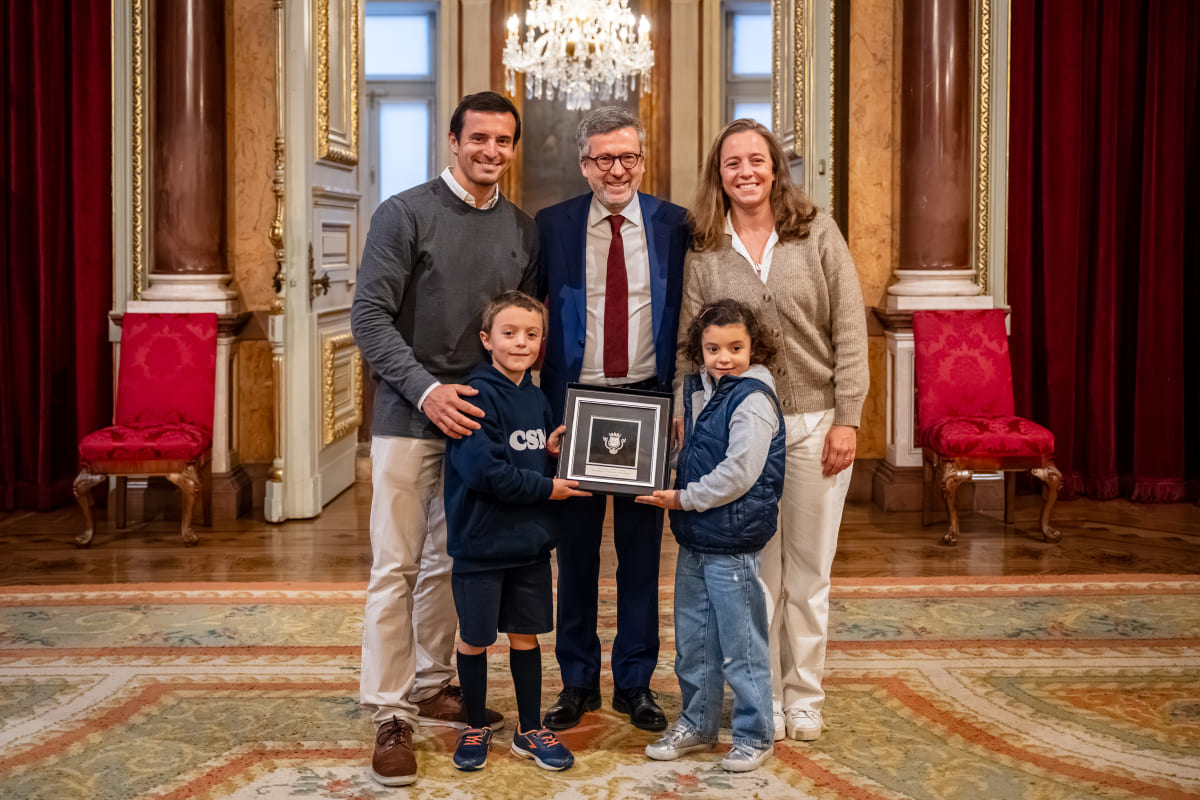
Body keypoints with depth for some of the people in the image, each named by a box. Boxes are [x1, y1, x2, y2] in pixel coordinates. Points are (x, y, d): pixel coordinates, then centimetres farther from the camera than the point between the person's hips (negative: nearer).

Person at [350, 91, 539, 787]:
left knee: (450, 562, 13)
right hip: (410, 415, -4)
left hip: (479, 417, 4)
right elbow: (370, 316, -9)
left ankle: (433, 687, 27)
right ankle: (392, 714, 6)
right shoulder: (405, 214, -4)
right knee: (397, 566, -2)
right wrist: (427, 389, -19)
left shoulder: (523, 229, 10)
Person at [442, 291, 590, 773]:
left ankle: (530, 730, 27)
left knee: (526, 636, 15)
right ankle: (476, 728, 26)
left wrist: (552, 451, -4)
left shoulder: (537, 398, 8)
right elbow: (485, 471, -24)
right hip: (481, 542, -6)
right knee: (474, 640, 8)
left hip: (531, 541, 6)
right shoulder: (478, 395, -15)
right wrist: (545, 488, -14)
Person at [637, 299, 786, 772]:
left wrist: (685, 498, -15)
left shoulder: (753, 400, -16)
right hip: (693, 538, 8)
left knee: (740, 643, 2)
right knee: (692, 639, 17)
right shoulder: (697, 390, 10)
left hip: (733, 543, -8)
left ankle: (754, 735, 17)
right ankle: (697, 724, 32)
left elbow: (738, 474, -22)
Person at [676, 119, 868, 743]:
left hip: (815, 423, 0)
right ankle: (764, 699, 21)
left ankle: (804, 699, 22)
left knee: (809, 569, 8)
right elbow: (690, 346, 1)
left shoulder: (817, 233, 0)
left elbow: (849, 329, -2)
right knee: (756, 569, 7)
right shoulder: (704, 252, 3)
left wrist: (846, 418, -7)